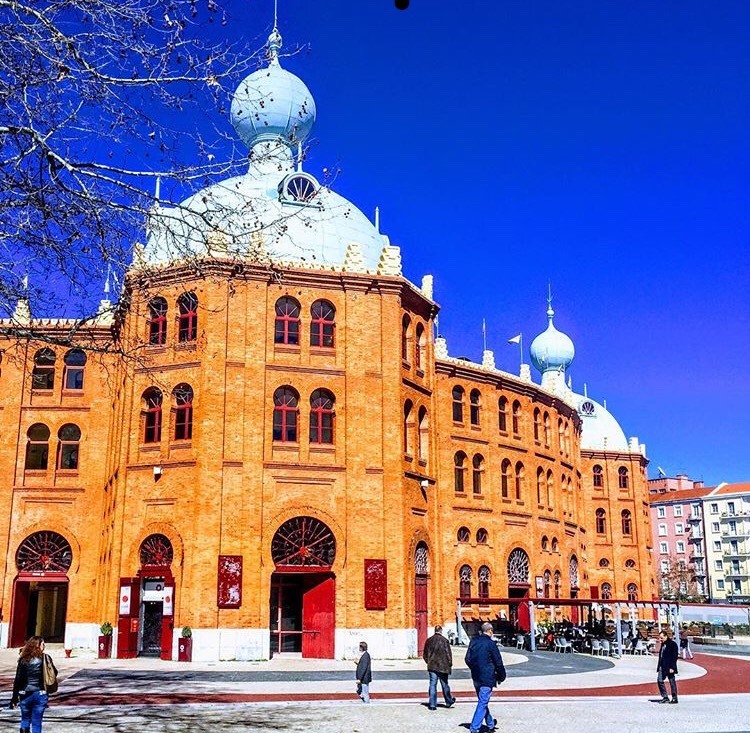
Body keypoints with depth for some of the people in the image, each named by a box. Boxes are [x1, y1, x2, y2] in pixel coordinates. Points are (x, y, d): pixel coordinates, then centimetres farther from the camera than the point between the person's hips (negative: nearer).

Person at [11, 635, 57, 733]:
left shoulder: (23, 660, -6)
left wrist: (14, 697, 2)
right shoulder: (46, 658, -6)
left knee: (25, 719, 19)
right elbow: (54, 673, 4)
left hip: (25, 695, 0)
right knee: (36, 722, 8)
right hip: (40, 694, 0)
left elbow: (18, 680, -5)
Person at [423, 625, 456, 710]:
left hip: (432, 667, 3)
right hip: (443, 666, -3)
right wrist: (450, 665, 4)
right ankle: (449, 702, 26)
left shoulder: (429, 640, 4)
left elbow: (425, 654, 11)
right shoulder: (444, 640, -10)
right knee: (445, 685, 11)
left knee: (432, 685, 5)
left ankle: (432, 704, 2)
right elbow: (448, 653, -8)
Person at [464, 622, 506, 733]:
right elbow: (498, 663, -10)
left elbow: (467, 659, 12)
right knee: (483, 703, -4)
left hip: (476, 677, 7)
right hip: (487, 678, -7)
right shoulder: (491, 644, -14)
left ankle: (490, 723, 36)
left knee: (482, 701, 20)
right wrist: (501, 676, 4)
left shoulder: (473, 641, 5)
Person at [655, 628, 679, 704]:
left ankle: (674, 698, 10)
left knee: (672, 682, 1)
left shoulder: (673, 644, -11)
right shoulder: (663, 644, 13)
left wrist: (672, 667, -17)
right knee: (659, 681, 3)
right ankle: (665, 697, 11)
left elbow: (674, 657, -14)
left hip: (669, 667, -8)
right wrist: (659, 666, 16)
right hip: (662, 666, 8)